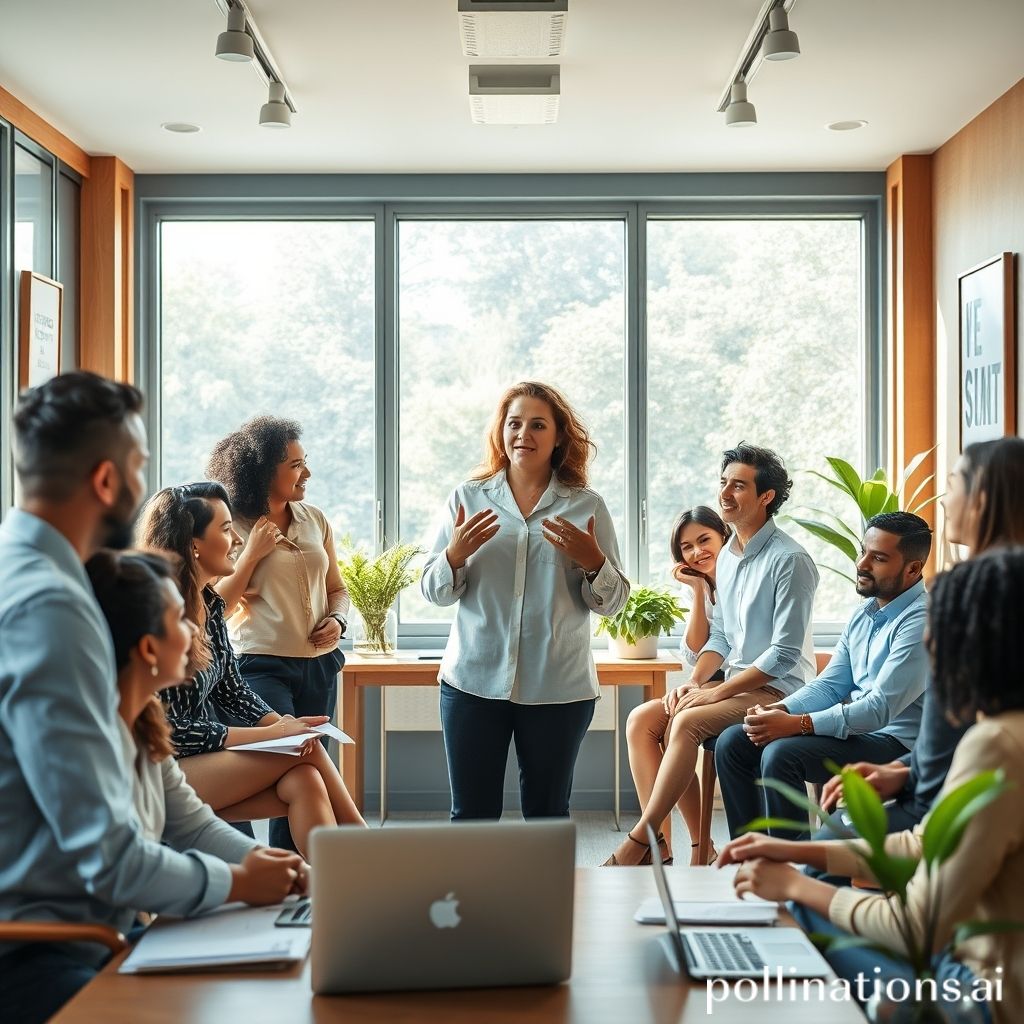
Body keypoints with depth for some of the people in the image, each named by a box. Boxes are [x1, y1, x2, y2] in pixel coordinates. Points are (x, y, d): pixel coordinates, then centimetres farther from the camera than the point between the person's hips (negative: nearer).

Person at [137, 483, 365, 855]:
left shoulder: (209, 604, 6)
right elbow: (170, 731, -20)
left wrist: (281, 722, -7)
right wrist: (271, 734, -19)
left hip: (207, 756, 7)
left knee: (305, 782, -21)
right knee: (308, 751, -18)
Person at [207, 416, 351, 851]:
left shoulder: (314, 519, 9)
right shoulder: (234, 527, -5)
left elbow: (337, 588, 20)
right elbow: (216, 606, -7)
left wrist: (337, 620, 0)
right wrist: (252, 554, -13)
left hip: (318, 664, 5)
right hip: (262, 665, -5)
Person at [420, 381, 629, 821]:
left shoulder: (587, 506, 4)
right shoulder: (468, 498, 7)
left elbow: (613, 602, 5)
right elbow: (433, 591, 7)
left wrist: (593, 561, -14)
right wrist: (455, 554, -12)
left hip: (558, 686, 0)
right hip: (474, 680, 1)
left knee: (547, 813, 10)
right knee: (471, 813, 4)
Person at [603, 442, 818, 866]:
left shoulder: (789, 560, -15)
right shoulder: (727, 555, 11)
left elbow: (785, 655, -19)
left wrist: (717, 691, -19)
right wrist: (695, 681, -4)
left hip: (779, 689, -8)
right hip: (735, 682, 8)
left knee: (687, 722, -29)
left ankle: (639, 842, -20)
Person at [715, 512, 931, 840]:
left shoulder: (921, 622, -18)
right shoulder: (863, 614, 12)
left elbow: (880, 709, -24)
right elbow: (830, 684, 12)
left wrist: (797, 724, -26)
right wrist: (779, 710, -7)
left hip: (896, 742, -9)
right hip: (853, 727, 9)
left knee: (781, 754, -29)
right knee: (733, 743, 0)